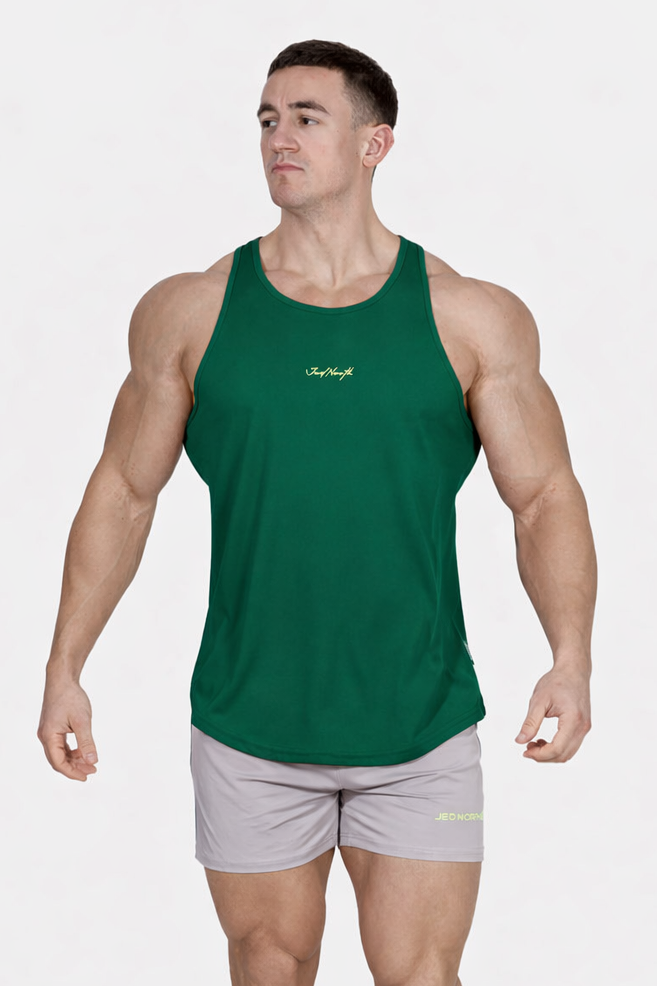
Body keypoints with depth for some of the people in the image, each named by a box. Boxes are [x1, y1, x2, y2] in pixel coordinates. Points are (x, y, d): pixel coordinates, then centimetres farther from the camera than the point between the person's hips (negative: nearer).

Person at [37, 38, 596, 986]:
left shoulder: (473, 319, 0)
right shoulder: (190, 312, 3)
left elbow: (545, 497, 1)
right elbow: (123, 491, 9)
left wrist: (572, 658, -14)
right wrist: (64, 669, 6)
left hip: (422, 727, -1)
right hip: (248, 723, 1)